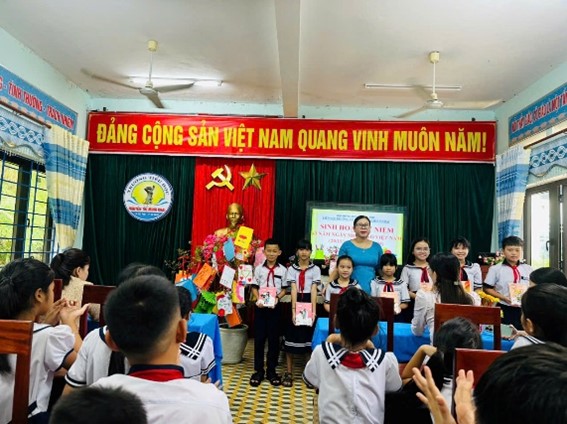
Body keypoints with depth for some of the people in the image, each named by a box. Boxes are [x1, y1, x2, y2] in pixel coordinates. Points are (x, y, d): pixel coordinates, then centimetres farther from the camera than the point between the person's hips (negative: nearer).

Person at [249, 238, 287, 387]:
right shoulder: (259, 269, 1)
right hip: (260, 306, 0)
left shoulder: (283, 270, -1)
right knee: (259, 338, 6)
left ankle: (272, 370, 21)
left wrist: (277, 298, -15)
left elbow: (284, 289, 2)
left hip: (275, 306, 0)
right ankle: (258, 370, 19)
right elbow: (254, 288, 4)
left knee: (274, 338, 7)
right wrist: (258, 299, -12)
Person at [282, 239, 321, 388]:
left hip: (309, 303, 0)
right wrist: (294, 311, -16)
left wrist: (314, 311, -16)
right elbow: (294, 290, -7)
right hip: (296, 303, 0)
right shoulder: (292, 269, 1)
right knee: (291, 336, 3)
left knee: (310, 338, 5)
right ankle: (288, 373, 15)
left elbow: (314, 290, -6)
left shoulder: (315, 269, 1)